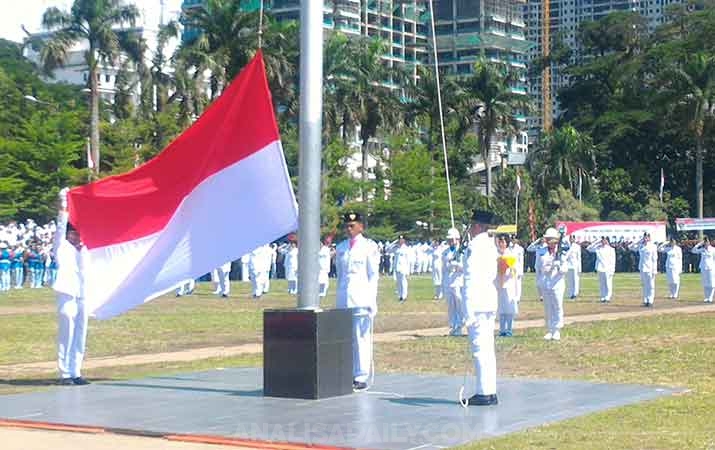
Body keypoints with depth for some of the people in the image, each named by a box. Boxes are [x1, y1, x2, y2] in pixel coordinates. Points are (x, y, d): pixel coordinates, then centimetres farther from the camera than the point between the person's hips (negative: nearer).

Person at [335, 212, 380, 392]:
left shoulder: (369, 246, 1)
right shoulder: (341, 247, 14)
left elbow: (374, 274, -1)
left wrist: (371, 301, -7)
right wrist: (338, 297, 13)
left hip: (362, 299, -5)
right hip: (343, 299, 5)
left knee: (362, 338, -5)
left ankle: (361, 377, -1)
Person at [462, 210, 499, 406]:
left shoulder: (474, 247, -13)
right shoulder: (492, 247, 15)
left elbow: (471, 280, -18)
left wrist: (469, 312, -19)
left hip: (478, 304, -9)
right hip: (491, 304, 9)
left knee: (479, 348, -7)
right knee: (488, 349, 12)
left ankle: (484, 393, -7)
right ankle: (490, 392, 16)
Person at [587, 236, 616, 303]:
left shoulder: (611, 249, 2)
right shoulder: (598, 248, 11)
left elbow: (613, 260, 1)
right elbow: (588, 248, 14)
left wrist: (612, 270, -6)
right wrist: (597, 242, 9)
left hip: (608, 269, -3)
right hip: (600, 269, 3)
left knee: (608, 284, -7)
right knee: (602, 284, 4)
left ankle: (608, 298, -5)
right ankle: (603, 298, 8)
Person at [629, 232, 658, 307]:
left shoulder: (653, 246, -4)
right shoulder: (640, 246, 9)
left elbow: (654, 259, -5)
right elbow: (630, 247, 11)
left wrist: (654, 270, -10)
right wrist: (638, 242, 3)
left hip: (650, 268, -5)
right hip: (642, 268, 5)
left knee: (650, 285, -4)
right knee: (644, 285, 8)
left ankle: (650, 301, -3)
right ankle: (645, 301, 12)